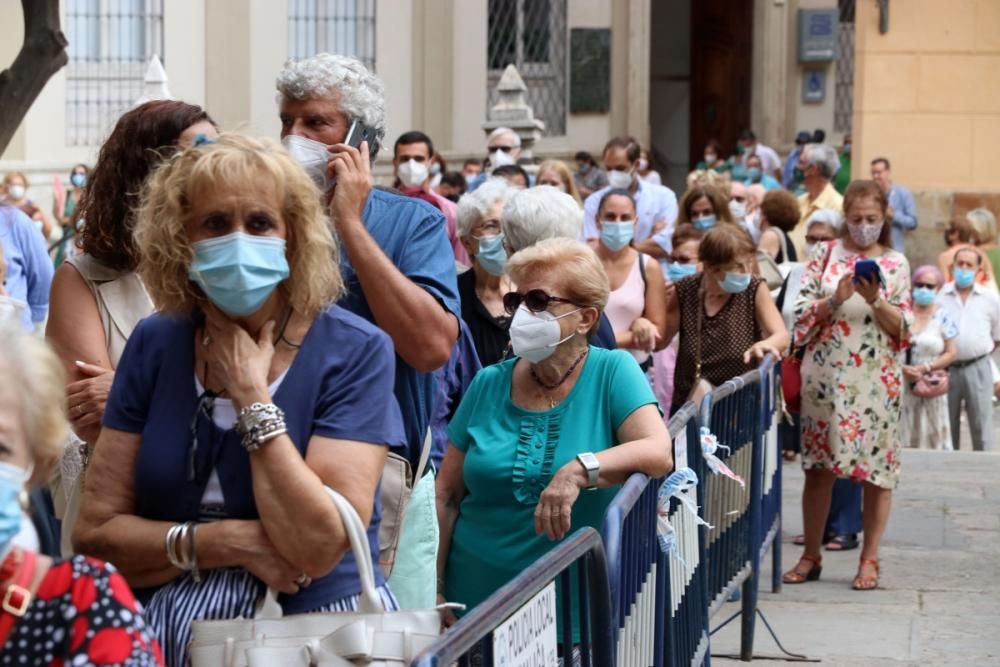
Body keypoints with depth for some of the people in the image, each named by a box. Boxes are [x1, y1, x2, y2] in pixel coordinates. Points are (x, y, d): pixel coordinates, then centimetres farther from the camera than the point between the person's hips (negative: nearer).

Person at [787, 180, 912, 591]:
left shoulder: (895, 264, 5)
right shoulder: (826, 256, 6)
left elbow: (903, 329, 1)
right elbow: (803, 316, 1)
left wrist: (876, 301, -15)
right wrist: (835, 299, -15)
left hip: (877, 381, 0)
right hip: (826, 375, 1)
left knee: (876, 468, 0)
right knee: (818, 466, 4)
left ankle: (870, 559, 8)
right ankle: (811, 556, 15)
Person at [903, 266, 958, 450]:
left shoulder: (943, 317, 3)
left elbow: (951, 353, 0)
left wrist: (925, 369, -10)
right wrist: (902, 368, -14)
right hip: (902, 386, 1)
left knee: (932, 435, -2)